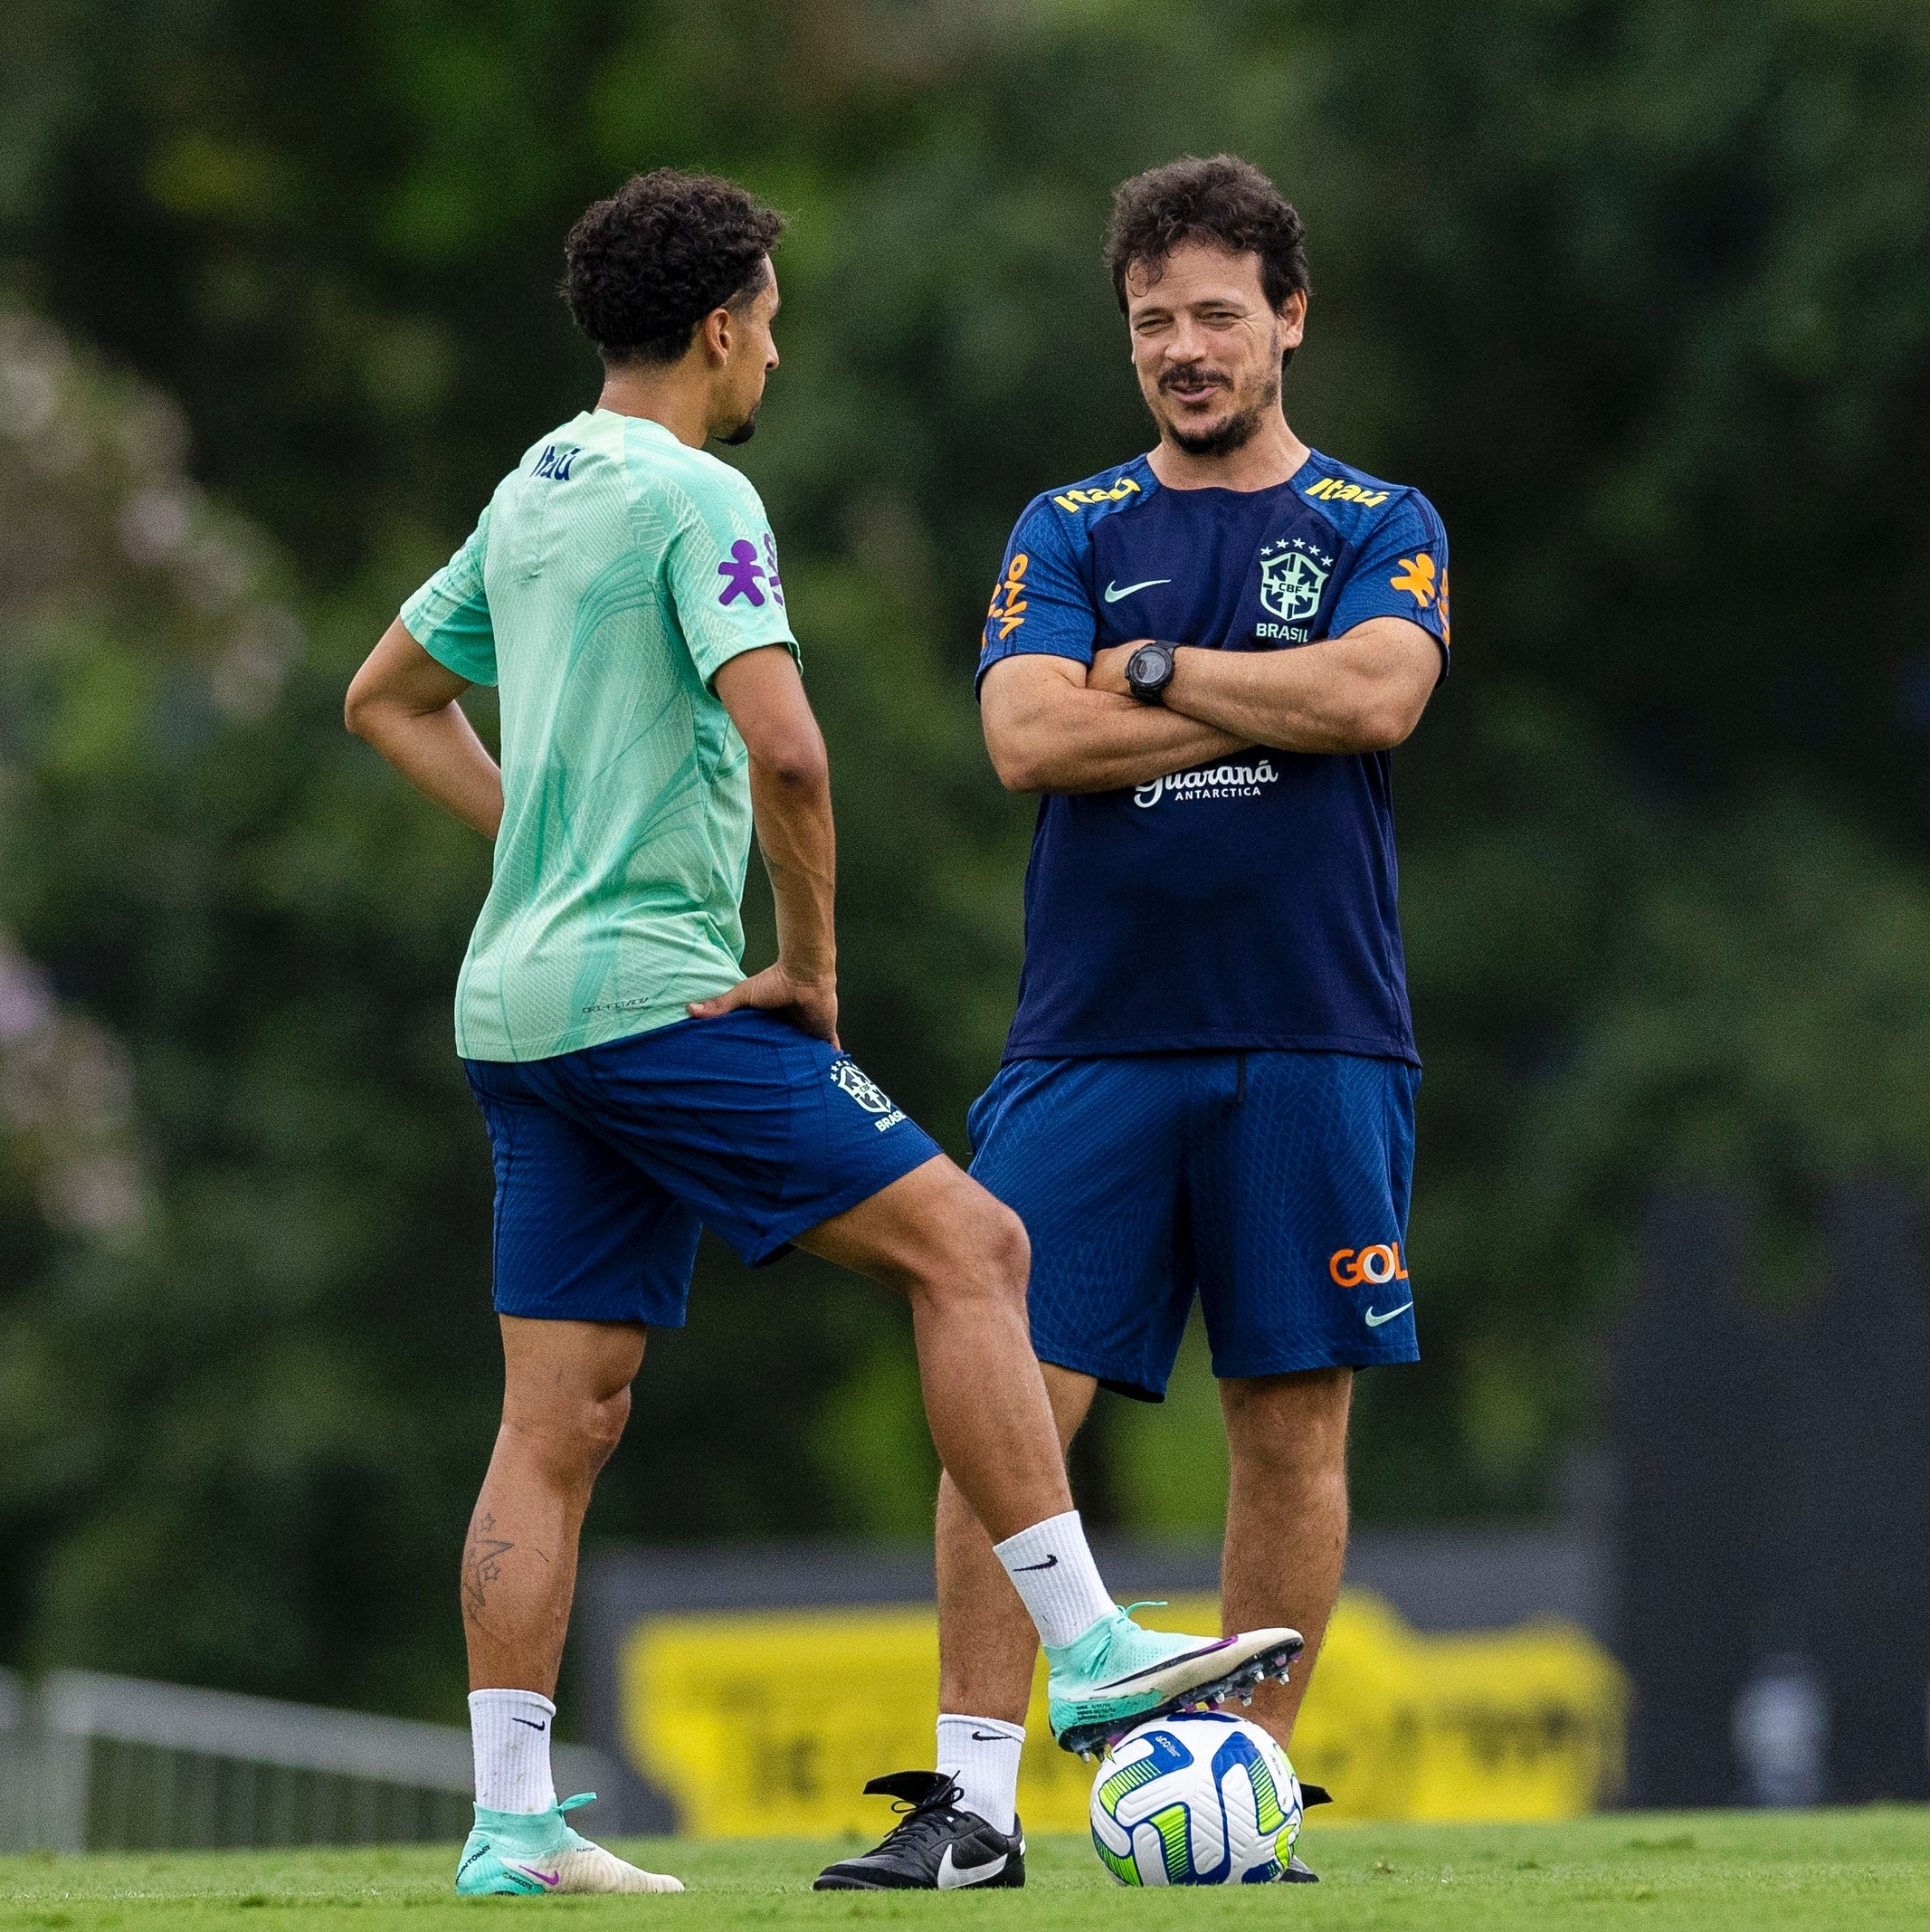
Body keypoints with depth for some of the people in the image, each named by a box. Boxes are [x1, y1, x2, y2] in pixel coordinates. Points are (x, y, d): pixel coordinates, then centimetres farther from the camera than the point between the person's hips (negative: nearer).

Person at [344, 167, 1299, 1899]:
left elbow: (388, 698, 30)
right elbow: (781, 745, -24)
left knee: (562, 1418, 7)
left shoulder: (533, 495, 16)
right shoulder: (697, 501, -11)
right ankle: (1089, 1655, -12)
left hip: (523, 1009, 9)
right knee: (967, 1245, -8)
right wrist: (811, 959, -11)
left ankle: (510, 1819, 4)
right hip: (652, 989, -9)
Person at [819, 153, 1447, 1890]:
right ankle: (973, 1792, -5)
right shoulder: (1068, 534, 11)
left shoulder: (1377, 528, 8)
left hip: (1311, 1045, -1)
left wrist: (1154, 668, -6)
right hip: (1092, 1040, 1)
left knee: (1292, 1428, 1)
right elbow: (1029, 737, -6)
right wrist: (1273, 703, -7)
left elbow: (1380, 693, -13)